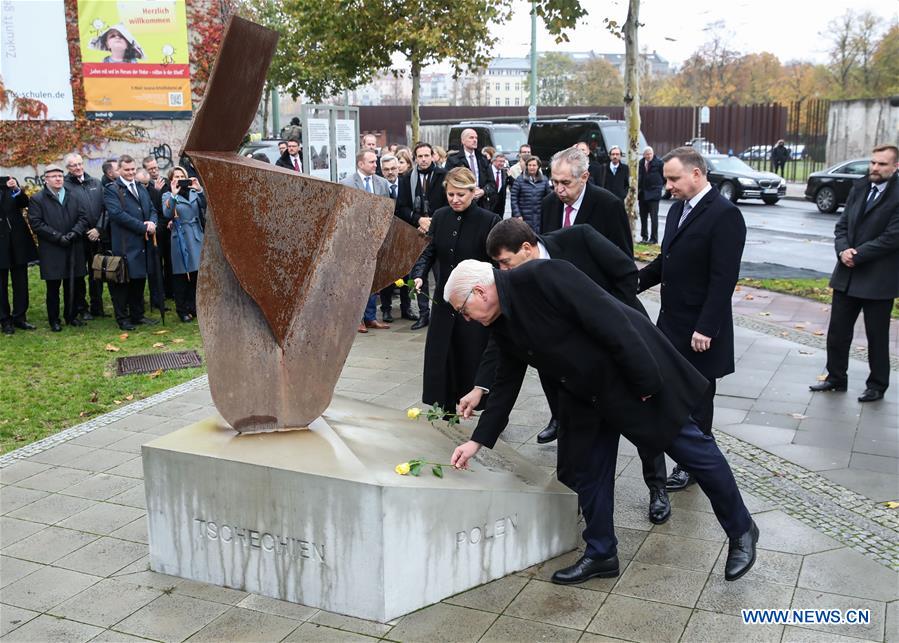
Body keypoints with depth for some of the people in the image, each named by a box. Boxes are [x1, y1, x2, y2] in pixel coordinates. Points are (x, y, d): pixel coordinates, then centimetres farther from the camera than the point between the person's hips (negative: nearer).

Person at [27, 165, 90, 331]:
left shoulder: (74, 197, 12)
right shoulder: (37, 199, 0)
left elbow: (83, 217, 7)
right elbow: (36, 224, -8)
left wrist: (74, 233, -11)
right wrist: (58, 237, -15)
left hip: (74, 250, 3)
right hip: (51, 252, -3)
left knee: (75, 285, 7)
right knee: (53, 287, 3)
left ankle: (71, 316, 22)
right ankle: (54, 320, 13)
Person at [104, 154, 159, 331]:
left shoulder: (141, 188, 17)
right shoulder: (111, 190, -6)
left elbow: (152, 210, 17)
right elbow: (118, 214, -17)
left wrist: (152, 223, -6)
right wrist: (143, 227, -17)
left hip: (142, 243, 7)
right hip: (124, 244, -7)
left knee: (139, 279, 13)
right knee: (123, 281, 1)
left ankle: (137, 315, 23)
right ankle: (122, 318, 9)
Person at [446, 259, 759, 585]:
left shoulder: (542, 277, -27)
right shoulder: (503, 326, 1)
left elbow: (610, 321, -27)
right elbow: (506, 383, 11)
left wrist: (645, 381, -24)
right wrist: (478, 440, 10)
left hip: (637, 377, -8)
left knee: (696, 451, 6)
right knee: (585, 471, 9)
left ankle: (741, 532, 25)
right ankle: (600, 554, 26)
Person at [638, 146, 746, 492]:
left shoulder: (724, 214, -17)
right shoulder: (678, 208, 10)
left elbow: (724, 278, -21)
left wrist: (706, 329, -22)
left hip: (699, 329, -7)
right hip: (672, 321, 7)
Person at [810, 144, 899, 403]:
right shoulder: (859, 188, 7)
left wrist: (856, 255, -16)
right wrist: (843, 250, -10)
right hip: (847, 275, 6)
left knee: (877, 335, 8)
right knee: (837, 331, 11)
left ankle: (877, 385, 22)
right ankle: (836, 377, 26)